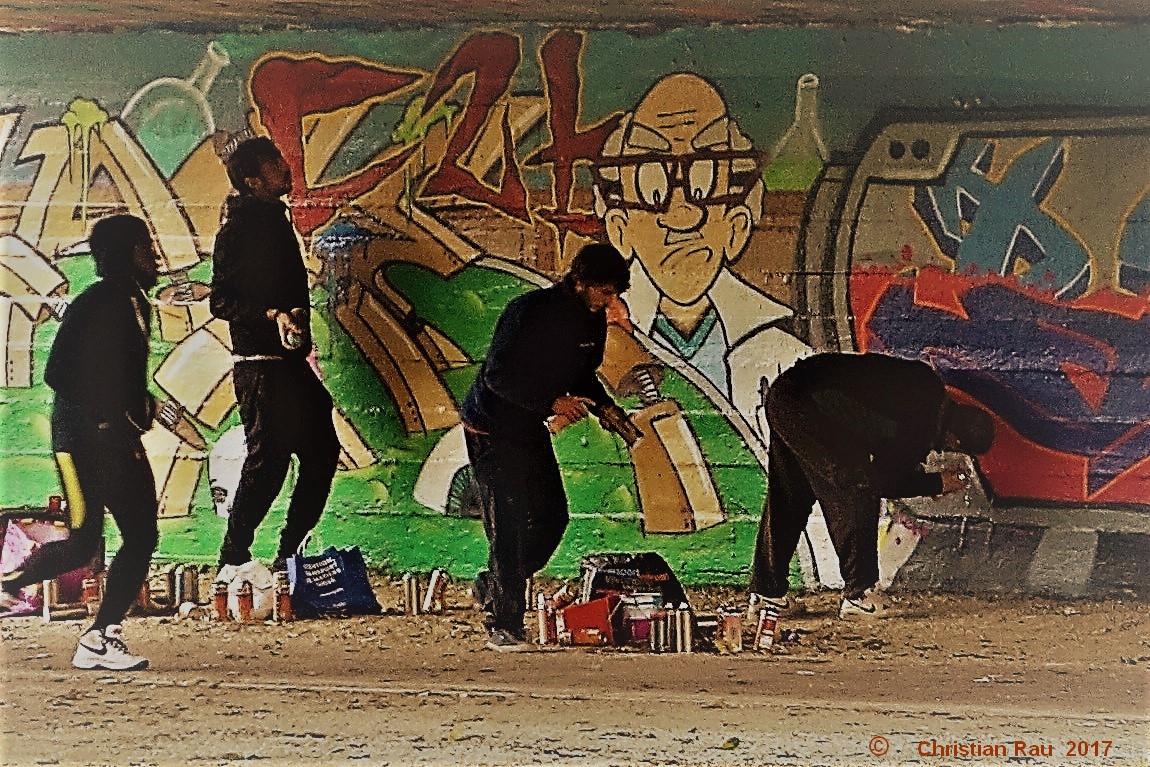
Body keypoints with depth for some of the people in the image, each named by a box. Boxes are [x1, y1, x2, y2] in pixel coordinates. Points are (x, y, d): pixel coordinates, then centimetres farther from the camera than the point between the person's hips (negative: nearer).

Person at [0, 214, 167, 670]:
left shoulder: (136, 304, 16)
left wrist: (143, 409, 7)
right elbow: (57, 374, -16)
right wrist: (109, 416, -16)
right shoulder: (95, 304, -11)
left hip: (119, 435, 9)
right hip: (83, 433, -9)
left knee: (142, 537, 5)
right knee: (83, 543, -11)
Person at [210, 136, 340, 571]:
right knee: (268, 459, -8)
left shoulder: (273, 219, 16)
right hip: (260, 363, -9)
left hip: (289, 361, 9)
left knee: (322, 450, 10)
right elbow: (221, 300, -16)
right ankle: (232, 561, 1)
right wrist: (273, 315, -27)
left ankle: (290, 552, 18)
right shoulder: (240, 227, -11)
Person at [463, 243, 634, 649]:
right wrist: (552, 402, -31)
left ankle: (492, 586, 29)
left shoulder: (593, 319, 0)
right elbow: (498, 375, -25)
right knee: (508, 524, -9)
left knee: (552, 517, 8)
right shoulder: (530, 311, -24)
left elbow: (583, 376, 13)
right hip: (492, 428, -8)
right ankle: (503, 627, -1)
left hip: (532, 430, 8)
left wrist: (604, 406, -6)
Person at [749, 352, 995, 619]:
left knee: (787, 498, 18)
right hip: (804, 404, -10)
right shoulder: (925, 427, -14)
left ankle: (765, 591, 26)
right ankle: (858, 595, -5)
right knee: (858, 487, -7)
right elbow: (884, 482, -4)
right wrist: (938, 483, 8)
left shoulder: (929, 387, 11)